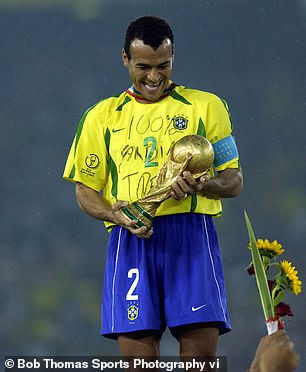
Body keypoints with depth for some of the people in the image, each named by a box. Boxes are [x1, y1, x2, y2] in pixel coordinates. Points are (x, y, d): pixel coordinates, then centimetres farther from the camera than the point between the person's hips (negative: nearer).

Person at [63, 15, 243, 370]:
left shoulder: (206, 106, 13)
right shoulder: (102, 116, 17)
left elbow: (234, 181, 11)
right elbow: (85, 190, 16)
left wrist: (201, 185, -12)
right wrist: (116, 215, -7)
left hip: (192, 237, -1)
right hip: (131, 242, 1)